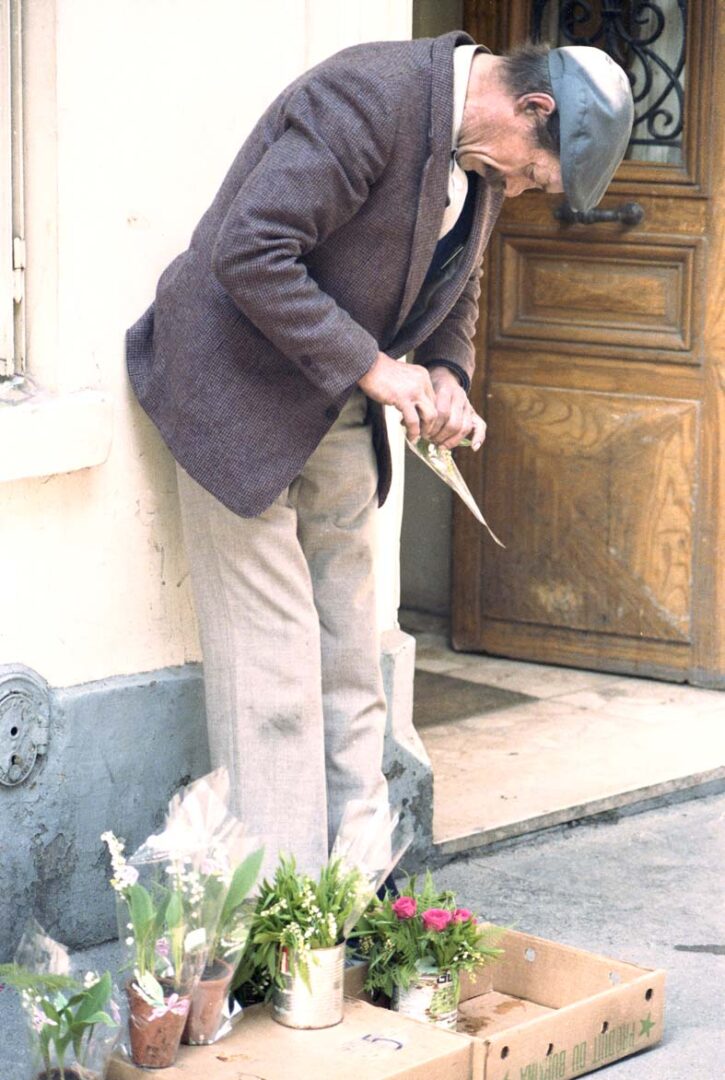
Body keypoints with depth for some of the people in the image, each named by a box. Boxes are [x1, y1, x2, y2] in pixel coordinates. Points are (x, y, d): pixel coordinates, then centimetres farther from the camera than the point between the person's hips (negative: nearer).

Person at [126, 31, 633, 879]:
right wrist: (370, 367, -24)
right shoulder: (368, 98, -24)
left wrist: (445, 376, -1)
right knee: (273, 672, -6)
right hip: (246, 400, -8)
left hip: (339, 416, 8)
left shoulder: (482, 160, 4)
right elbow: (249, 253, -28)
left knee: (351, 667, 10)